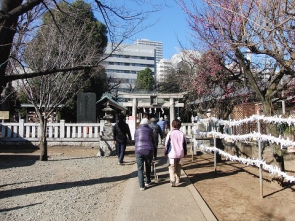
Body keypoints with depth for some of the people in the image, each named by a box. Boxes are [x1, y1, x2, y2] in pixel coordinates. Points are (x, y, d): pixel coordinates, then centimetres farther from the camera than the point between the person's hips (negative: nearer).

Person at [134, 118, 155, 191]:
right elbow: (153, 141, 8)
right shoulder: (149, 130, 3)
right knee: (148, 167, 21)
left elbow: (135, 140, 14)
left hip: (139, 151, 0)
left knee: (140, 169, 6)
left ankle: (142, 186, 2)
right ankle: (147, 182, 31)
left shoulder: (137, 130, 6)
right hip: (149, 150, 0)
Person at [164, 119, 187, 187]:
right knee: (178, 167, 18)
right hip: (180, 153, 4)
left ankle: (172, 181, -16)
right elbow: (185, 144, 10)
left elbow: (167, 144, -6)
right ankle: (177, 180, 27)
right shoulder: (182, 134, 5)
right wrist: (185, 153, 20)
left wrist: (166, 153, 3)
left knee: (172, 167, -2)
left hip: (172, 154, -4)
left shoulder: (170, 133, -7)